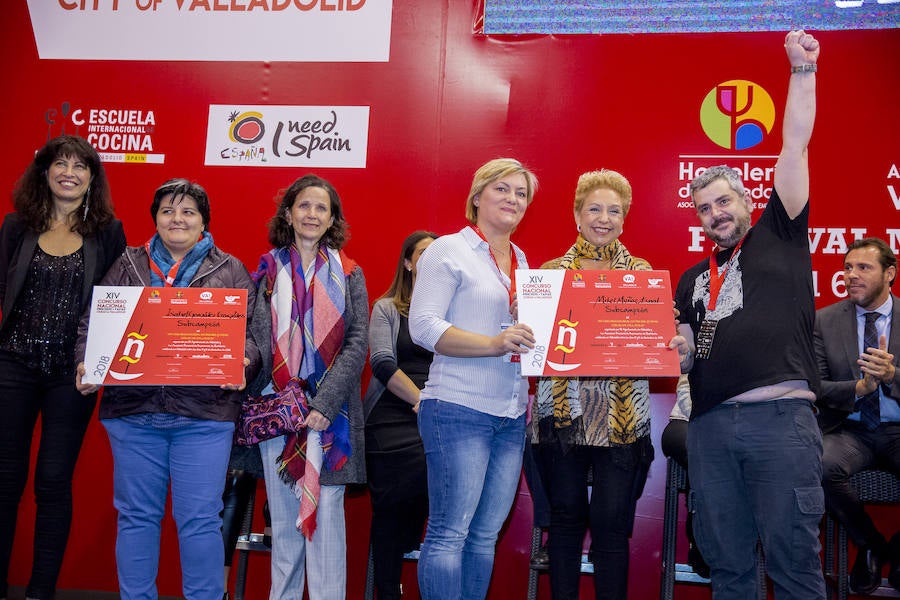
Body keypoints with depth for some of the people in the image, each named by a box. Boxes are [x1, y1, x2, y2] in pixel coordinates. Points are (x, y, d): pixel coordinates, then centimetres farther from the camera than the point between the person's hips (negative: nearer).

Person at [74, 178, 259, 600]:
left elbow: (250, 333, 4)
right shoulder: (128, 265, 14)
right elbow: (91, 324, 12)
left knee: (200, 519, 0)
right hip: (133, 409, 2)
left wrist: (241, 366, -15)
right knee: (136, 516, 9)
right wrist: (85, 365, -6)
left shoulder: (230, 271, 9)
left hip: (204, 412, -2)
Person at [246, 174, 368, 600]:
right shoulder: (268, 270, 9)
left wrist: (324, 404, -11)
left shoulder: (348, 274, 7)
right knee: (283, 513, 6)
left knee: (326, 509, -4)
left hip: (330, 411, -1)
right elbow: (251, 336, 5)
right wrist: (268, 399, -10)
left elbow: (357, 343, 0)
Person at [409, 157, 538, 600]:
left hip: (511, 415, 7)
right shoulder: (449, 250, -3)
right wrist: (494, 343, -22)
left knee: (485, 535, 11)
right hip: (458, 410, -7)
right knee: (449, 534, -4)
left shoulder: (521, 260, 18)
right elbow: (423, 325, -13)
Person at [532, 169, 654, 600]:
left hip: (623, 414, 0)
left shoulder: (642, 273, 8)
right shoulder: (552, 271, 8)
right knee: (566, 516, 6)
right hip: (563, 408, 0)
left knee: (612, 520, 0)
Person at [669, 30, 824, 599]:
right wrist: (676, 350, 1)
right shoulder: (694, 278, 22)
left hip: (781, 418, -4)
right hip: (711, 424, 5)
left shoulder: (780, 236, 11)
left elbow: (796, 146, 6)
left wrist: (803, 70, 4)